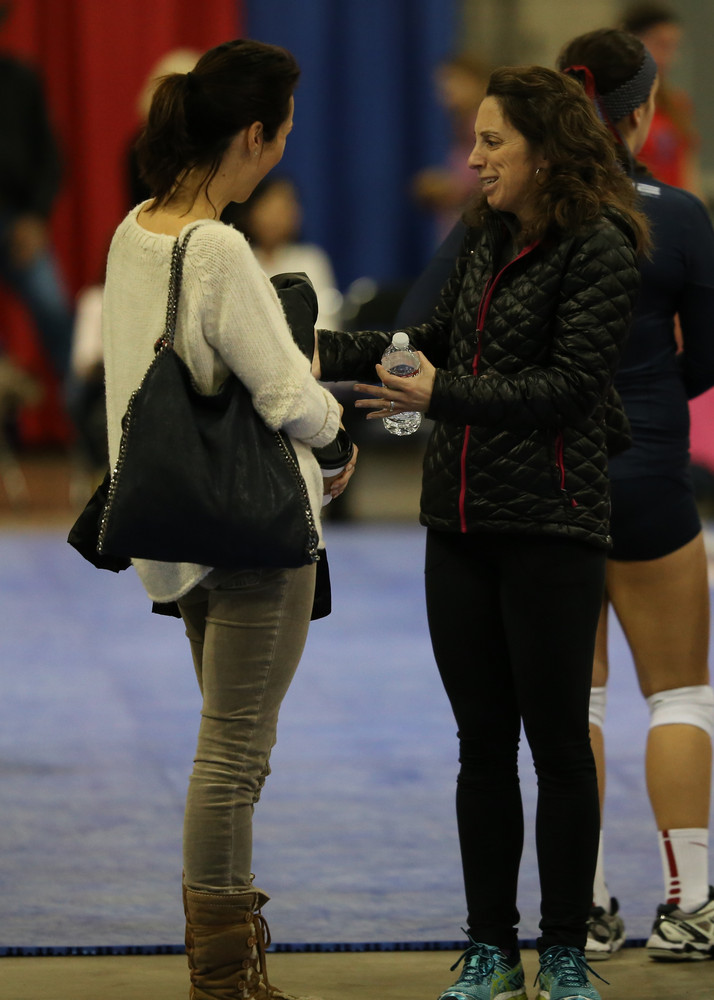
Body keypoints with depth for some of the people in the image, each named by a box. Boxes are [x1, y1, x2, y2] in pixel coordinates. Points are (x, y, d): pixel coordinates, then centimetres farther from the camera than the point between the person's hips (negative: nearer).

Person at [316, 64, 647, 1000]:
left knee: (558, 742, 1)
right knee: (482, 741, 10)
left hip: (550, 530, -7)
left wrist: (443, 396, -24)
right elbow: (437, 342, 17)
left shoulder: (599, 250, -11)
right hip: (461, 524, 7)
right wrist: (330, 351, 6)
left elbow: (566, 385, -18)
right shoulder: (487, 236, 11)